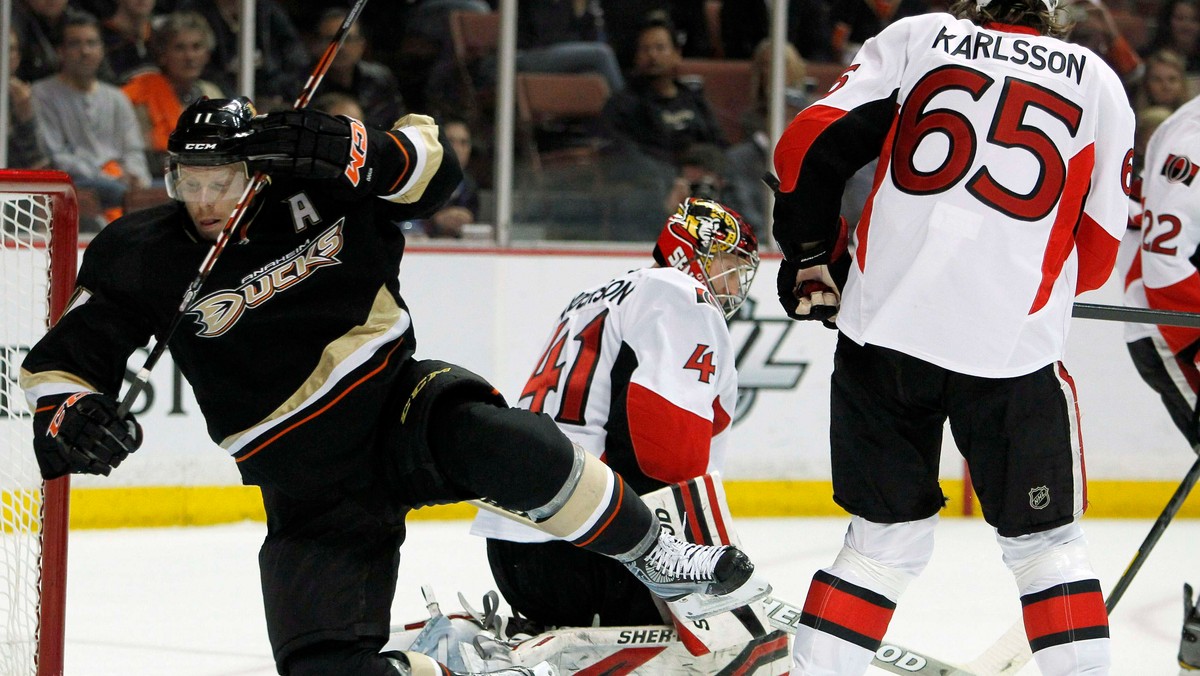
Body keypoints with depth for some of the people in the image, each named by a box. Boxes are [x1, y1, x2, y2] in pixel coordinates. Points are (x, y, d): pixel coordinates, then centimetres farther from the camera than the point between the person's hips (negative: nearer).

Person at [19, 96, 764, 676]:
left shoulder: (315, 192, -5)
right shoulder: (142, 260, -4)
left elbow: (431, 162, -11)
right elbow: (62, 358, 1)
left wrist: (342, 148, -28)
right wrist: (71, 416, -20)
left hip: (397, 403, -1)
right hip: (311, 494, 1)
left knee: (499, 445, -35)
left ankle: (653, 557, -16)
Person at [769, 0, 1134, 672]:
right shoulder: (1098, 82, 12)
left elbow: (809, 146, 5)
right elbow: (1095, 255, 14)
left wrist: (812, 259, 20)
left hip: (882, 329, 1)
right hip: (1013, 349, -1)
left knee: (889, 537, 15)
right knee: (1045, 543, 14)